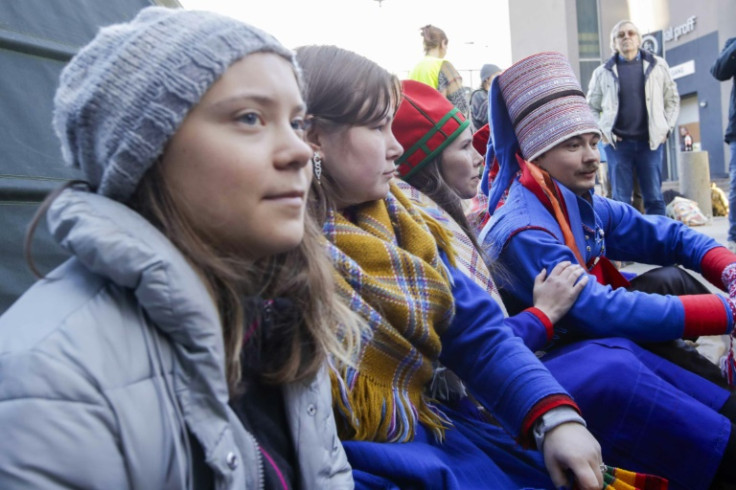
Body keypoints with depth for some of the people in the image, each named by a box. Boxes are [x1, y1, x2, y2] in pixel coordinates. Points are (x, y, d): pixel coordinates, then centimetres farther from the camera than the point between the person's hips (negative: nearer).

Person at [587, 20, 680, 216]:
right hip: (618, 143, -1)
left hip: (651, 141, 1)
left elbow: (672, 99, 14)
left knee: (654, 198, 3)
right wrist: (602, 131, -1)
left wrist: (667, 128, 3)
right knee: (620, 200, 1)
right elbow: (591, 107, 11)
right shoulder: (602, 72, 6)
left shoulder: (658, 65, 8)